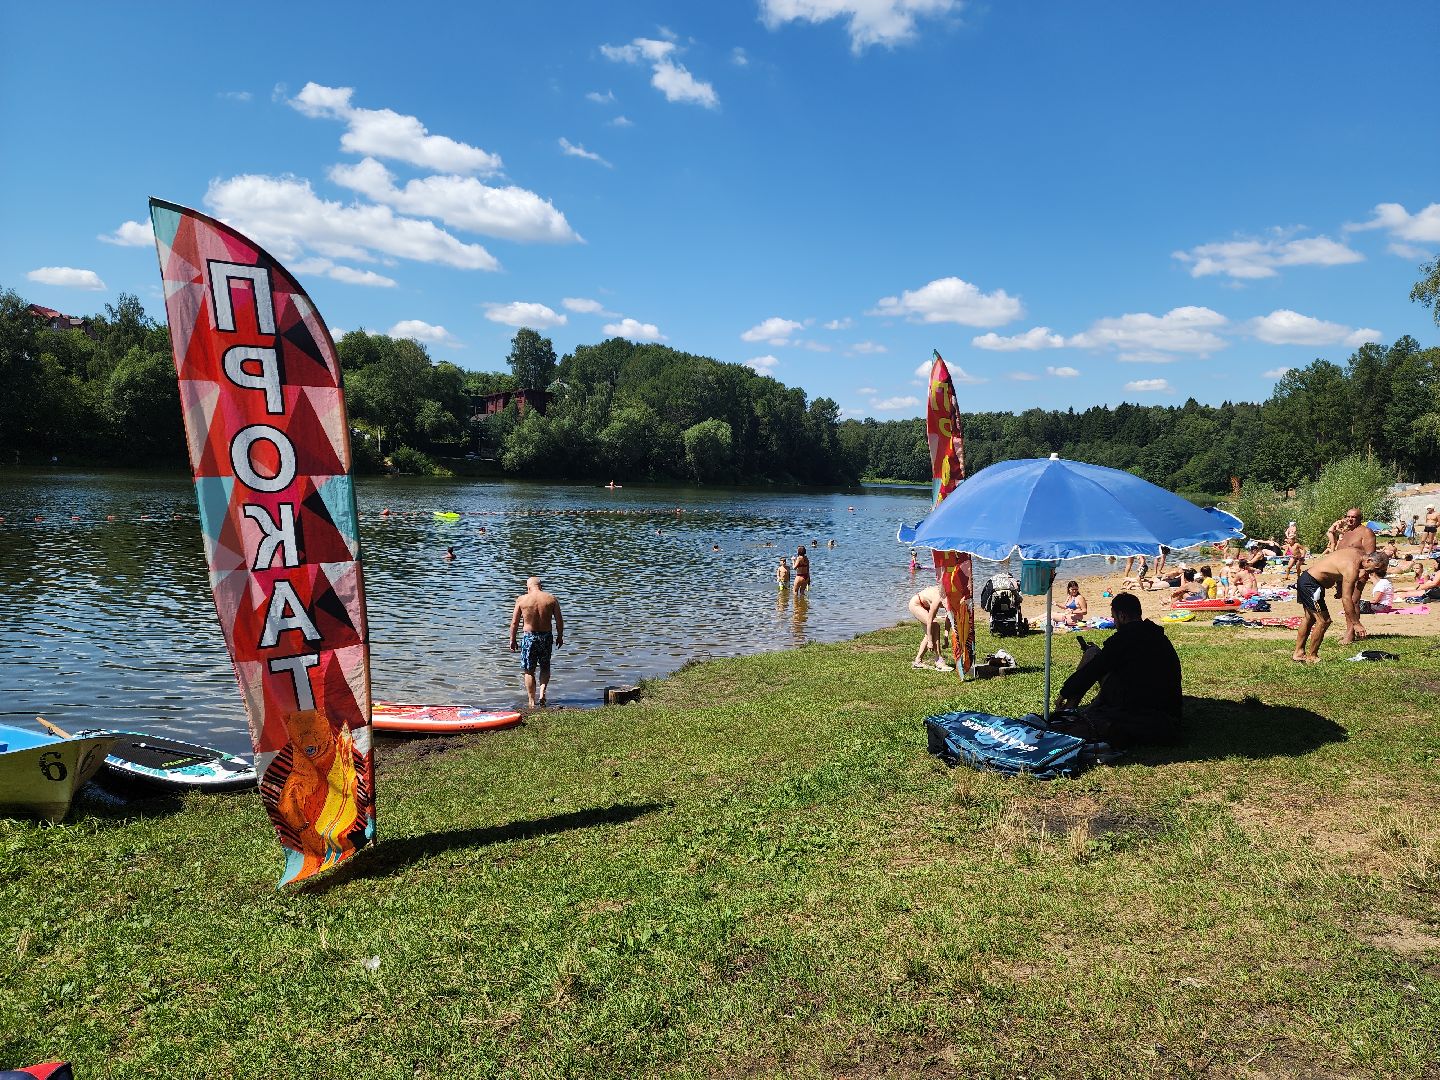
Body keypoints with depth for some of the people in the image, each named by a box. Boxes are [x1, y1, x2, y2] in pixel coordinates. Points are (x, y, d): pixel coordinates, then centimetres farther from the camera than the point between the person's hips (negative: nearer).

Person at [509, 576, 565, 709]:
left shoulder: (522, 599, -4)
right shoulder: (551, 599, -1)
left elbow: (514, 622, -1)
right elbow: (559, 620, 0)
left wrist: (512, 640, 9)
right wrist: (560, 636, 13)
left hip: (529, 637, -1)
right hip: (546, 636, 1)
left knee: (529, 671, 10)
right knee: (545, 667, 20)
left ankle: (532, 702, 11)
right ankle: (542, 692, 0)